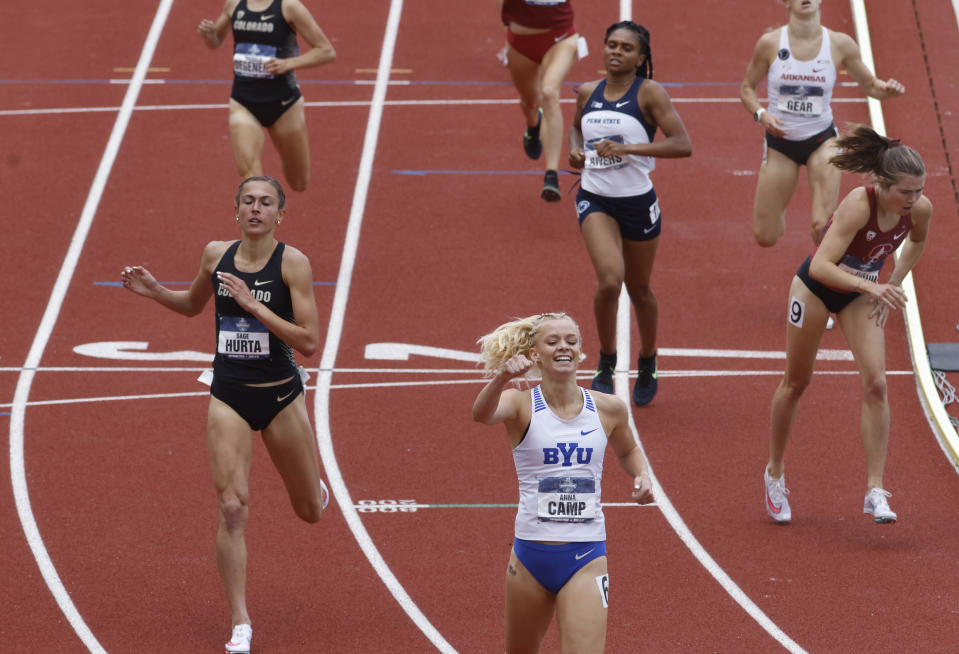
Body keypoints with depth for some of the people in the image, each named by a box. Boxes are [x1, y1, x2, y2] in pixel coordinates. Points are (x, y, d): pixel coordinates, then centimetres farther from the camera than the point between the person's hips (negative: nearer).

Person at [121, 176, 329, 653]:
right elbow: (193, 304, 21)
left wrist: (255, 305, -24)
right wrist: (154, 291, 3)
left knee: (310, 511, 14)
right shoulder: (216, 254, 0)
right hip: (228, 395, 2)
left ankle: (315, 488, 54)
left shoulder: (293, 263, -13)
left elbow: (308, 343, -18)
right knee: (232, 508, -12)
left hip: (280, 395, -2)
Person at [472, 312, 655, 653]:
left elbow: (627, 451, 25)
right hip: (531, 554, 0)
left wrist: (642, 475, 3)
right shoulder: (522, 405, -5)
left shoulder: (608, 409, 4)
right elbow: (482, 414, -29)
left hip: (586, 557, 0)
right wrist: (501, 379, -49)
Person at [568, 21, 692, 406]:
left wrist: (628, 148, -25)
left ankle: (647, 365, 39)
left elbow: (682, 145, -18)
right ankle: (606, 364, -1)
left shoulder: (649, 93, -10)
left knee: (639, 289, 14)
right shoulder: (588, 93, 3)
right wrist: (574, 150, 3)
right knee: (609, 279, -21)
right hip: (595, 200, 1)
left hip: (638, 202, -1)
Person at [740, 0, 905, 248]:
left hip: (822, 141, 0)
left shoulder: (840, 44, -7)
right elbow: (747, 87, 4)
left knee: (824, 229, -17)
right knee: (765, 237, 3)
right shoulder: (770, 43, -9)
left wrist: (886, 89, -18)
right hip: (780, 142, 1)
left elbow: (869, 85, 5)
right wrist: (761, 114, -16)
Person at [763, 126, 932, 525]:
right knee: (796, 383, 11)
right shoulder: (859, 205, -36)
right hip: (816, 287, -4)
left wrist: (892, 285, 0)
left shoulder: (920, 209, -18)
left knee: (875, 384, -13)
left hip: (862, 293, 4)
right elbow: (821, 266, -40)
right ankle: (775, 473, 33)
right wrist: (870, 286, -51)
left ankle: (875, 491, -11)